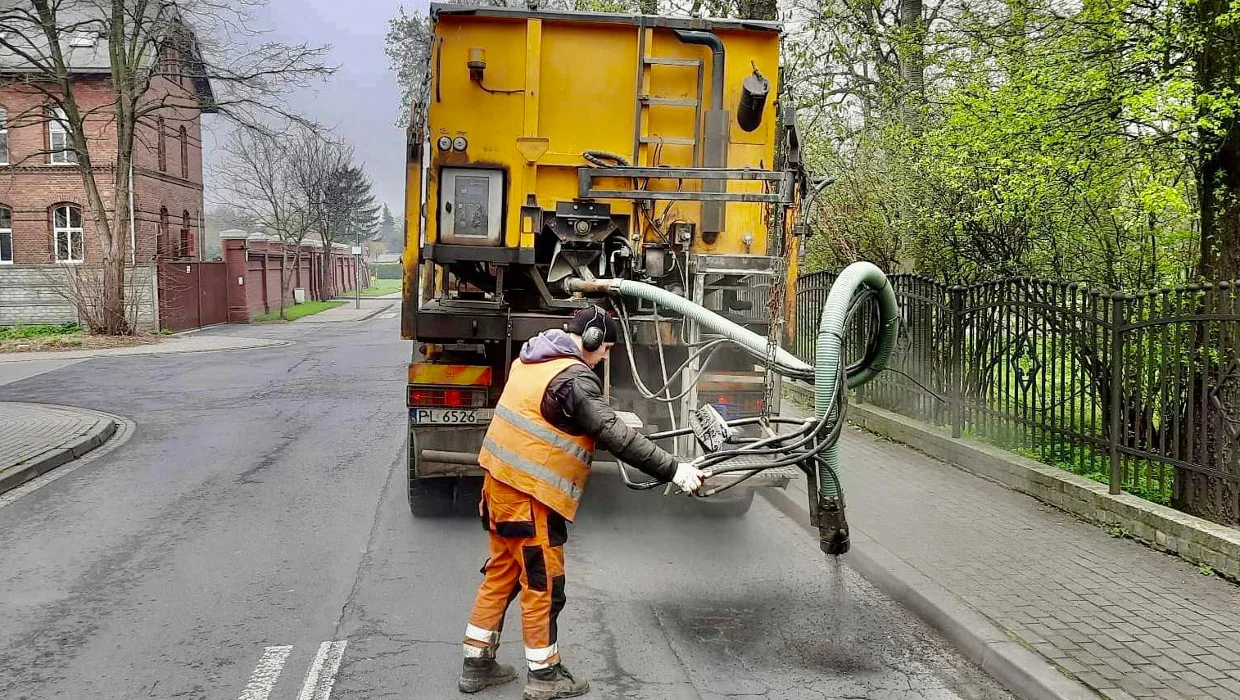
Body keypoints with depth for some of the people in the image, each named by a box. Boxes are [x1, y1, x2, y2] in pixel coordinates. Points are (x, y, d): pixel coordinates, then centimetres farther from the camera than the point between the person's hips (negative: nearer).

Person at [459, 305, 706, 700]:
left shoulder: (532, 359, 10)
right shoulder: (573, 378, -19)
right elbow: (615, 437, -24)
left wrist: (610, 417, 34)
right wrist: (673, 470, -22)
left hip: (500, 482, 9)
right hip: (530, 495, -9)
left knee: (502, 574, 19)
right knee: (543, 585, 4)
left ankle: (477, 665, 28)